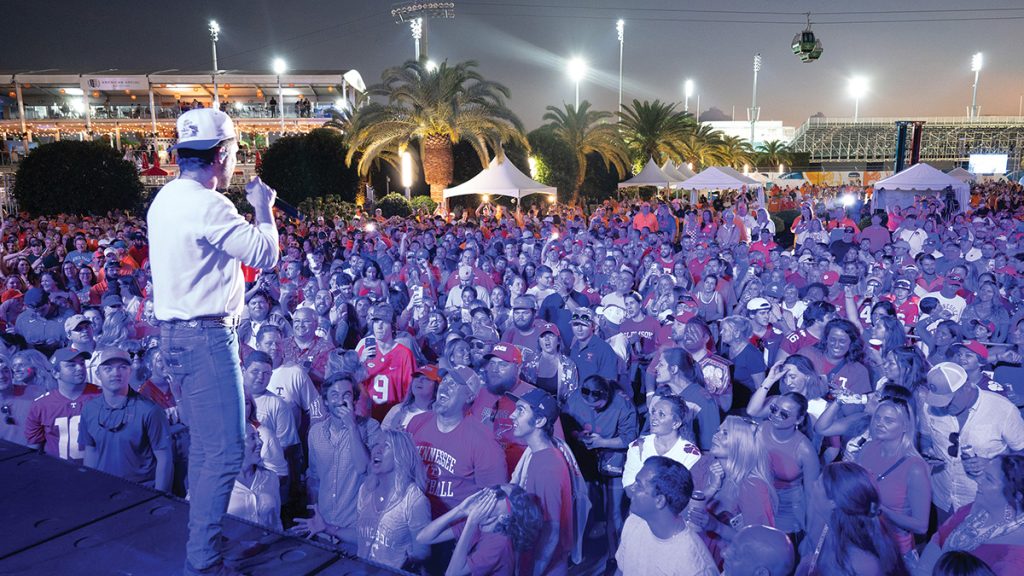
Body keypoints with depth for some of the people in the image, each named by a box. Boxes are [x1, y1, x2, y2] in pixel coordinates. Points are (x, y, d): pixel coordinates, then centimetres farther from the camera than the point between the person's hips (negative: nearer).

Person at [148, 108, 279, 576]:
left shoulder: (167, 199, 12)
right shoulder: (206, 204, -18)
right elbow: (266, 254, -18)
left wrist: (249, 213, 18)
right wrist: (263, 207, -3)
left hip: (178, 330, 10)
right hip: (204, 336, -10)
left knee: (205, 444, 19)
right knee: (225, 449, -6)